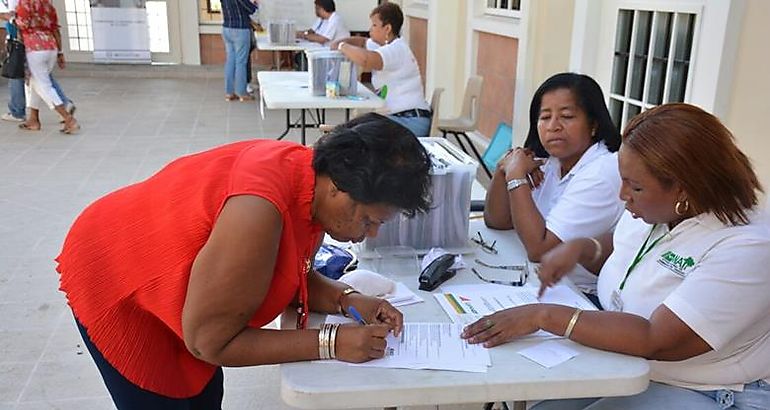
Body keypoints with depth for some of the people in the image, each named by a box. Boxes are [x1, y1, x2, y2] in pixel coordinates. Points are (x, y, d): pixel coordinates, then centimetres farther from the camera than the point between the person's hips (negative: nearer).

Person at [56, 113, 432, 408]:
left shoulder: (313, 178, -15)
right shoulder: (260, 213, -41)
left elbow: (292, 273, 1)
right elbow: (208, 341, -32)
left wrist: (348, 300, -17)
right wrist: (331, 344, -31)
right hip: (116, 286, -7)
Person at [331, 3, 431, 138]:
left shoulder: (397, 49, -16)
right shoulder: (386, 44, 14)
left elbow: (365, 59, -35)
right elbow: (362, 42, 30)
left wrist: (342, 46, -16)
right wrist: (339, 42, 8)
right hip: (397, 117, 9)